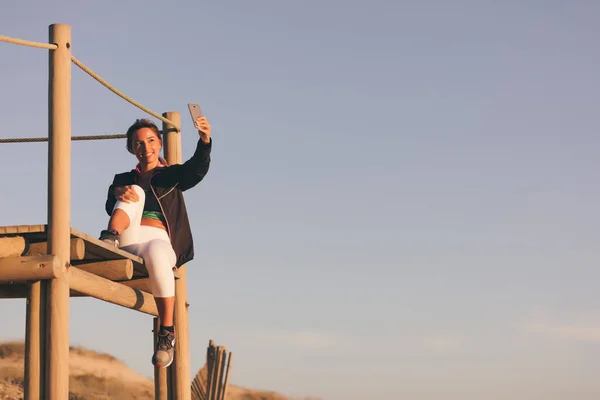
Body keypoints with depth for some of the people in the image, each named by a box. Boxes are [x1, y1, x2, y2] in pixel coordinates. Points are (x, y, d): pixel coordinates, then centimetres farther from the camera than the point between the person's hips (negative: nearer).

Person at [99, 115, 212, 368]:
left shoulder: (173, 175, 21)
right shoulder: (124, 179, 26)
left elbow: (198, 168, -3)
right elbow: (110, 206, 5)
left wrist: (205, 140, -23)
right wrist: (119, 192, -19)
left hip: (159, 240, -2)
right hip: (128, 243, 2)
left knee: (156, 255, -39)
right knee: (135, 193, -15)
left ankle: (167, 334, -37)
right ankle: (111, 239, -39)